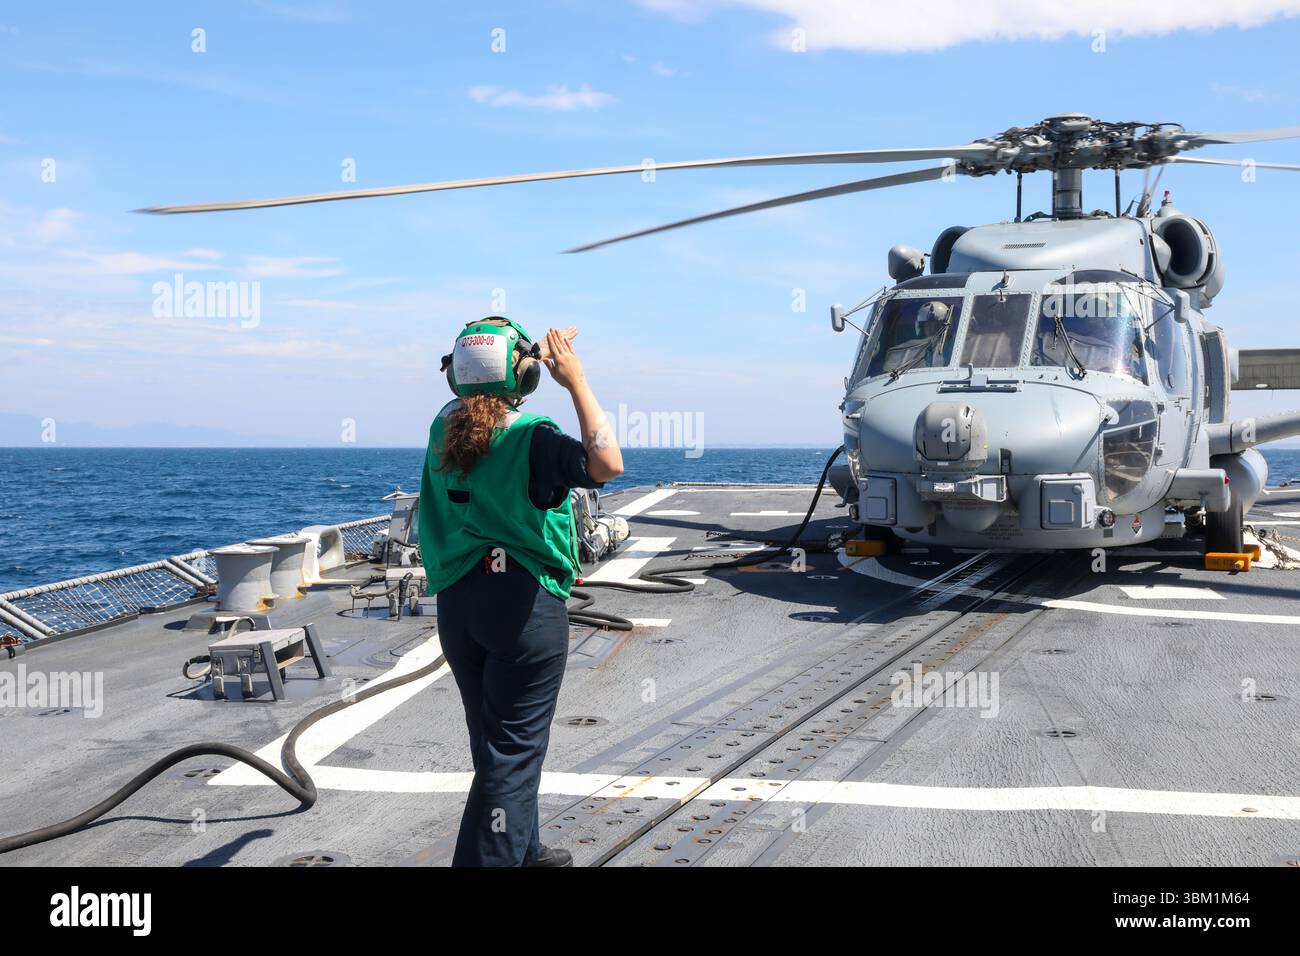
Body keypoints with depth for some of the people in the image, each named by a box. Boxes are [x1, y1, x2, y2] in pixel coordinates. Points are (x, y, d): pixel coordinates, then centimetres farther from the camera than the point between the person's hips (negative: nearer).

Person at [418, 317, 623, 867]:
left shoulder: (444, 428, 3)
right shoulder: (530, 438, -18)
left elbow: (487, 406, 25)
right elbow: (607, 465, -29)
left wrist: (542, 355, 31)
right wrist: (576, 382, -21)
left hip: (457, 601, 7)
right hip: (524, 604, -7)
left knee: (494, 740, 20)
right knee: (513, 747, 1)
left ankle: (522, 850, 37)